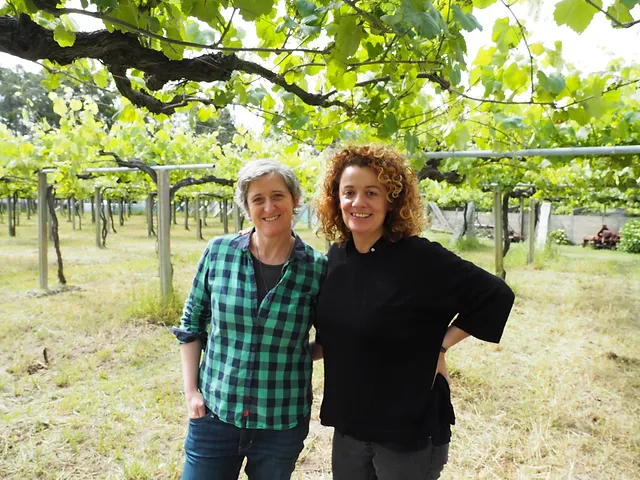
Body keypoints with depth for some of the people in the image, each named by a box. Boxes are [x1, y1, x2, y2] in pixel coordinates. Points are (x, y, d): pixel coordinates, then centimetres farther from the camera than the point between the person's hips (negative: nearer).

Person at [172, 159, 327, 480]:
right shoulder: (219, 252, -7)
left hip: (282, 423, 0)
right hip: (214, 414, 1)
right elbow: (192, 323, 4)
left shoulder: (317, 268, -10)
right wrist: (190, 391, 0)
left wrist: (295, 354, -11)